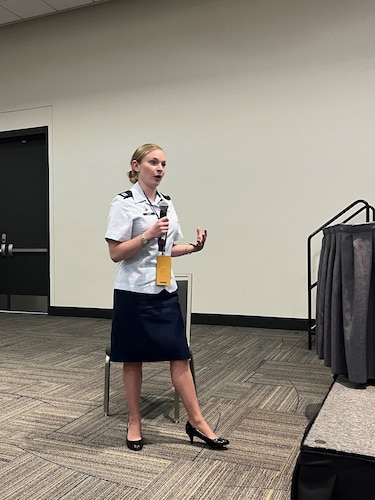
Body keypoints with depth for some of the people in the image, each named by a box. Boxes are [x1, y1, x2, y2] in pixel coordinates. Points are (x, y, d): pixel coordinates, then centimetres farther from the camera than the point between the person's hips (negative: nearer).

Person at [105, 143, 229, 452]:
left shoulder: (167, 203, 11)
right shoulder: (124, 203, -9)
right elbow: (115, 253, -12)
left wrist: (193, 248, 0)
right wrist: (148, 235, -23)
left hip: (166, 292, 6)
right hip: (134, 293, -5)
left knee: (180, 355, 7)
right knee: (133, 359, 8)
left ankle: (196, 422, 19)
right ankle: (134, 422, 25)